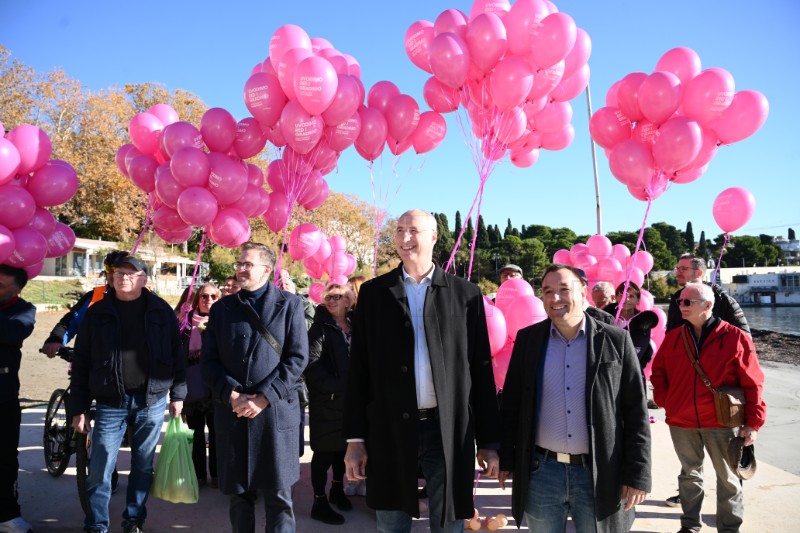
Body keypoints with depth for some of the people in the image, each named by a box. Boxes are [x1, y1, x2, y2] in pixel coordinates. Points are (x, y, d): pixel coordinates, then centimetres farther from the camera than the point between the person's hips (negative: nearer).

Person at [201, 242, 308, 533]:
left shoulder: (289, 304, 1)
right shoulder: (221, 308, 11)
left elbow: (297, 357, -5)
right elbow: (208, 360, 6)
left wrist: (264, 398, -13)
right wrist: (232, 395, -9)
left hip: (276, 412, -3)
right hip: (233, 412, 3)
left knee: (278, 495, 5)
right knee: (239, 494, 13)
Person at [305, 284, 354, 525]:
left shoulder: (354, 326, 9)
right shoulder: (320, 327, -6)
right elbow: (311, 363, -16)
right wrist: (333, 387, -18)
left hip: (351, 398, 5)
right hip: (326, 400, -5)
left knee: (344, 445, 16)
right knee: (325, 450, 1)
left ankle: (337, 489, 34)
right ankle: (319, 502, 11)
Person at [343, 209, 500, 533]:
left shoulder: (466, 294, 1)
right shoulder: (373, 292, 3)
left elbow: (481, 371, 1)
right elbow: (359, 370, 3)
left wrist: (488, 441, 1)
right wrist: (355, 438, 0)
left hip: (450, 432, -1)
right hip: (390, 431, 1)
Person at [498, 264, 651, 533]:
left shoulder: (616, 341, -4)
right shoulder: (527, 339, 1)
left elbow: (635, 412, -3)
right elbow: (511, 403, 5)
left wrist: (637, 474, -5)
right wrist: (505, 459, 5)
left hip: (599, 474, -1)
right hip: (540, 472, 2)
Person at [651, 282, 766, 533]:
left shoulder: (735, 337, -9)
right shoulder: (673, 338, 2)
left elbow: (753, 383, -7)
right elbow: (658, 372, 14)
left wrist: (753, 422, -9)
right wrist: (664, 400, 2)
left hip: (722, 422, -3)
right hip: (681, 422, 3)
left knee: (728, 478, 12)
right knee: (690, 473, 17)